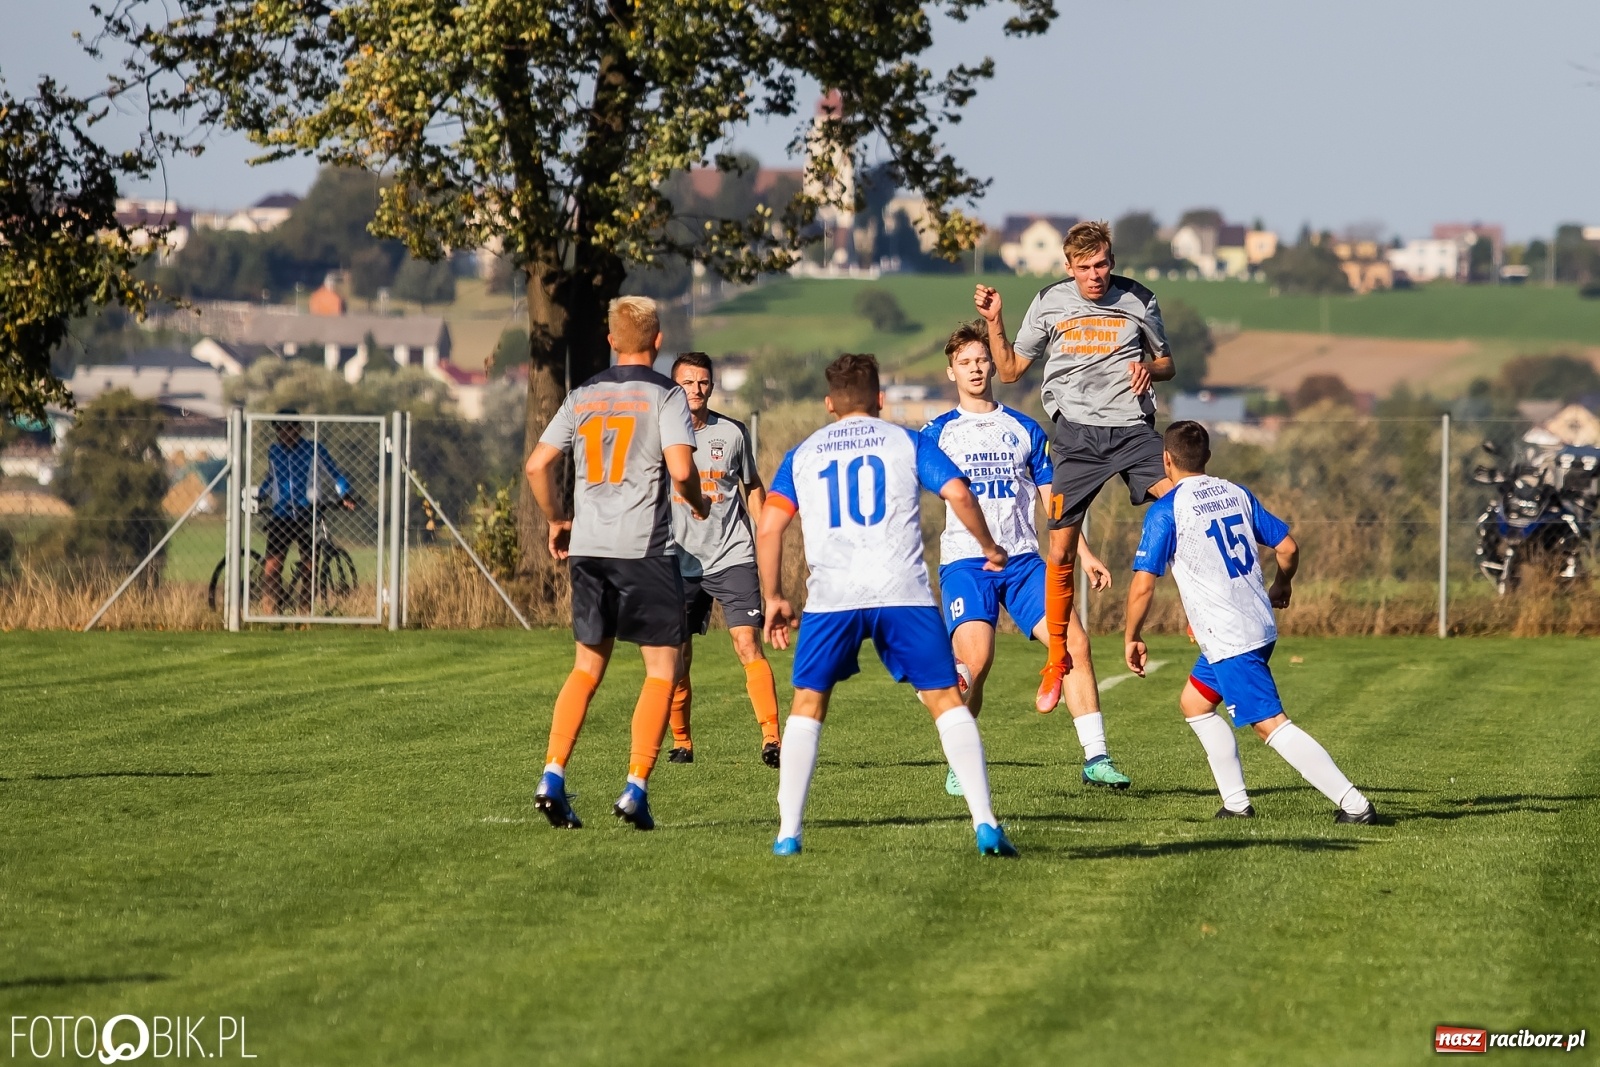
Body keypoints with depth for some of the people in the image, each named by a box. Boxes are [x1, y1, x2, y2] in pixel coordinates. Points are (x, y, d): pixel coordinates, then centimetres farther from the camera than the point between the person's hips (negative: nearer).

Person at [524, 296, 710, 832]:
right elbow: (680, 467, -16)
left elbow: (538, 465, 7)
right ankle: (636, 788, -7)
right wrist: (698, 504, 4)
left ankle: (553, 776, 3)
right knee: (661, 669, 3)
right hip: (645, 546, -5)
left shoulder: (583, 396, 11)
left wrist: (557, 520, 21)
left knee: (588, 665, 15)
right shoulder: (665, 395, -3)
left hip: (588, 547, 5)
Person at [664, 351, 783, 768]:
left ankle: (771, 738, -16)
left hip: (732, 557, -1)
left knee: (748, 644, -13)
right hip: (680, 560, 1)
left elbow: (752, 486, 18)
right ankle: (681, 743, 18)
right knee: (677, 657, 3)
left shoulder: (732, 432, 4)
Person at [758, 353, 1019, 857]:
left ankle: (788, 833, 5)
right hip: (904, 593, -1)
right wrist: (990, 548, 14)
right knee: (946, 700, 5)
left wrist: (774, 598, 18)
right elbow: (959, 494, -1)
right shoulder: (906, 442, 12)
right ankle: (985, 823, -4)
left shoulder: (802, 455, 17)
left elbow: (768, 528, 8)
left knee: (807, 705, 14)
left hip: (831, 596, 1)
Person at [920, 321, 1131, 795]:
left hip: (1023, 560, 3)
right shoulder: (938, 433, 8)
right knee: (975, 659, -22)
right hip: (964, 563, -3)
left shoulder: (1024, 430, 15)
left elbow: (1052, 498, 18)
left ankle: (1095, 758, -5)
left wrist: (1085, 555, 11)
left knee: (1074, 642, -12)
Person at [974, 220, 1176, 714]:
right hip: (1076, 433, 0)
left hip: (1132, 428, 0)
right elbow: (1010, 369, 13)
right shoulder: (1050, 303, 6)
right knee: (1061, 551, -1)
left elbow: (1167, 365, 17)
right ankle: (1057, 659, 15)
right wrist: (994, 322, -2)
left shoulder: (1138, 301, 5)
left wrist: (1149, 368, -6)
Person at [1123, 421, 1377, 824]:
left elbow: (1143, 585, -12)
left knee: (1271, 724, -9)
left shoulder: (1166, 510, -9)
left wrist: (1132, 638, 2)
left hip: (1227, 638, -8)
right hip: (1260, 625, 8)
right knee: (1194, 702, 22)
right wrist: (1282, 585, 32)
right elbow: (1288, 547, 12)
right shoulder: (1237, 494, 10)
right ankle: (1236, 802, 17)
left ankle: (1354, 804, -17)